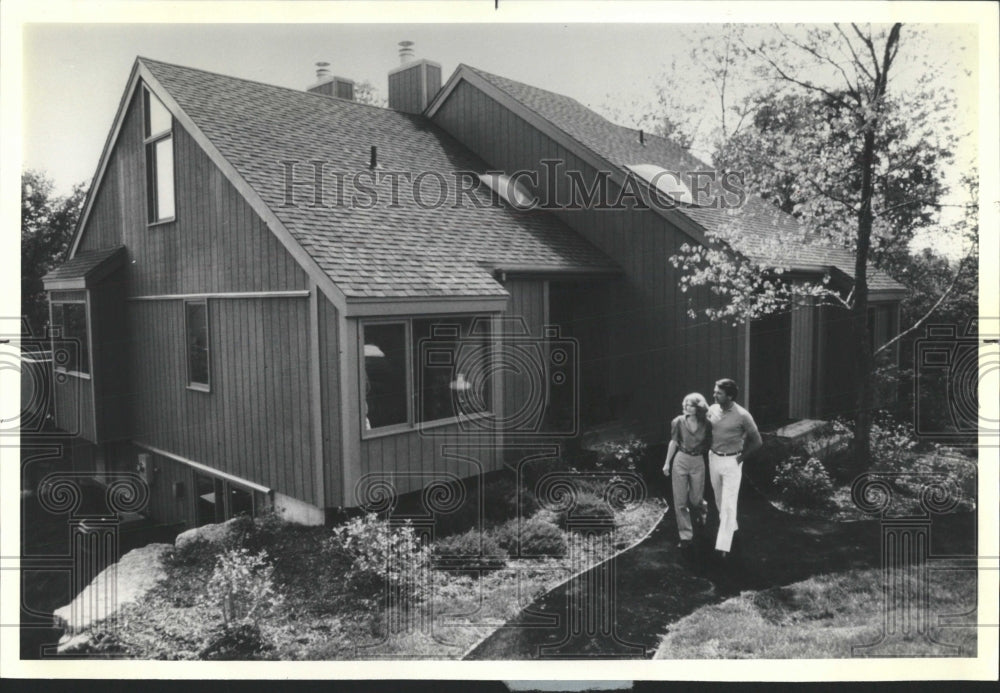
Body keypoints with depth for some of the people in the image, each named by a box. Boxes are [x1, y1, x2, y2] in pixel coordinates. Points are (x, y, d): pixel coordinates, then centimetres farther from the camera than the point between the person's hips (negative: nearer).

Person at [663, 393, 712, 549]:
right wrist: (667, 463, 3)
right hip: (680, 460, 0)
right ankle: (685, 535, 12)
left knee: (695, 499, 8)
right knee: (680, 501, 1)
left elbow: (709, 444, 3)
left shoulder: (706, 424, -7)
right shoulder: (679, 422, -6)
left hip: (698, 463, 0)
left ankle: (700, 513, 46)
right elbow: (673, 442, 2)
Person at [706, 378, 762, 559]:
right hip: (713, 459, 5)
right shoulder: (712, 410, -3)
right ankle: (731, 526, 42)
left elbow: (757, 441, -6)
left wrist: (741, 456, -3)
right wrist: (710, 450, 8)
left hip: (731, 462, -5)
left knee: (729, 503, -5)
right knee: (719, 499, 19)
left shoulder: (742, 416, -17)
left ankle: (724, 545, -2)